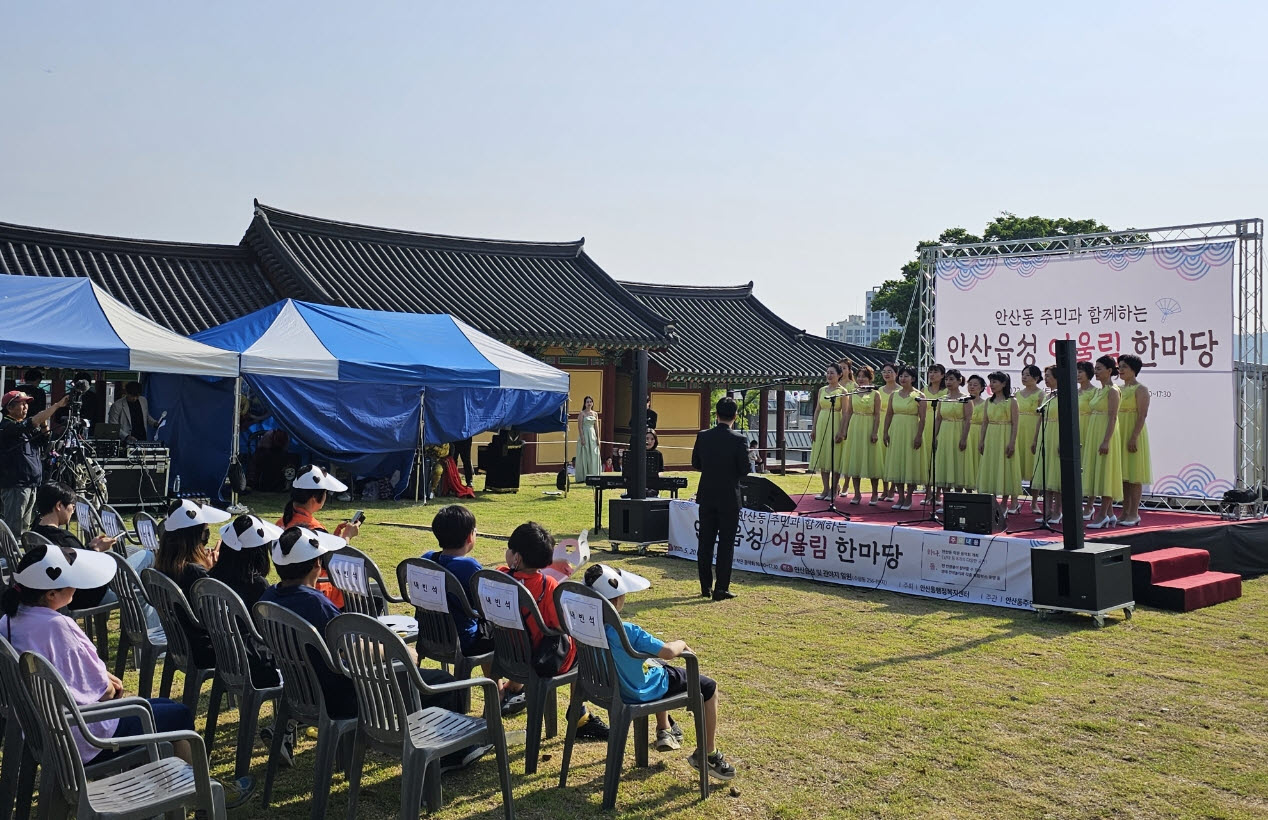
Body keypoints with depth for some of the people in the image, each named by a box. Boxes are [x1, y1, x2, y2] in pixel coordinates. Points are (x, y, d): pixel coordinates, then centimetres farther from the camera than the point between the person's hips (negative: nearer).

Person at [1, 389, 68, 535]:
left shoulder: (24, 426, 16)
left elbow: (42, 441, 17)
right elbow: (33, 422, -25)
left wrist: (44, 429, -5)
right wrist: (58, 405, -27)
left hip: (31, 484, 9)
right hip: (15, 485, -9)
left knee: (25, 528, 13)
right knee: (14, 529, -9)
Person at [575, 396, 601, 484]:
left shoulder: (595, 414, 12)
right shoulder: (582, 413, -4)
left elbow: (596, 427, 13)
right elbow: (579, 427, -9)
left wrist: (598, 438, 6)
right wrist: (582, 438, -16)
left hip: (593, 435, 5)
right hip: (584, 435, -5)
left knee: (593, 457, 3)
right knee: (584, 456, -4)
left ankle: (592, 476, 9)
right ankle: (582, 478, -2)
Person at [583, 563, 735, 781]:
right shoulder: (627, 632, -34)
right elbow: (668, 652, -30)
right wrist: (682, 644, -8)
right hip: (641, 692, -8)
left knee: (657, 665, 38)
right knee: (709, 686, 8)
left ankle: (664, 730, 44)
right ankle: (706, 754, 15)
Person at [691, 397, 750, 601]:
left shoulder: (703, 437, -4)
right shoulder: (738, 440, -15)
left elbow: (695, 463, 5)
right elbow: (744, 470, -12)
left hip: (706, 497, 4)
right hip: (729, 498, -4)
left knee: (705, 542, 13)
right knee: (726, 544, 3)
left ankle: (705, 586, 20)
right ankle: (721, 588, 4)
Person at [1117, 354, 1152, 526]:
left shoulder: (1140, 389, -8)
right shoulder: (1119, 389, 14)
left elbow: (1142, 415, -15)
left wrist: (1134, 438, -22)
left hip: (1133, 433, -7)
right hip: (1119, 434, 7)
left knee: (1133, 475, -4)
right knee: (1123, 475, 8)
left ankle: (1134, 514, 0)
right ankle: (1125, 512, 13)